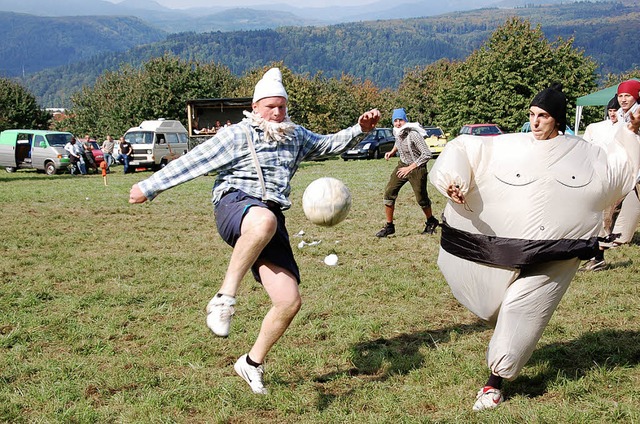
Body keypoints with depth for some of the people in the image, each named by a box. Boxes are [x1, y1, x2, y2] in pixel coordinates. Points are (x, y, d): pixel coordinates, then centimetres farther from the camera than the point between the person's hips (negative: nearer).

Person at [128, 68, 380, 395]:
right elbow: (190, 163, 5)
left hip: (272, 221, 6)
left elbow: (330, 145, 32)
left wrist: (360, 129, 14)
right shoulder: (237, 135, 4)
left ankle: (252, 363, 15)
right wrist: (149, 187, 5)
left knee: (289, 302, -6)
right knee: (264, 220, -46)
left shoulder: (296, 136, 23)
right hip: (236, 205, -6)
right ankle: (224, 298, -39)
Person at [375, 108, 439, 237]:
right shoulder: (396, 131, -4)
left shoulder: (413, 134, -26)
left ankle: (431, 222, 30)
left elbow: (427, 154, -27)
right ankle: (389, 226, 7)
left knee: (421, 199, 2)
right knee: (389, 193, -4)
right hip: (402, 164, 6)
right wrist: (392, 152, 3)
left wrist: (410, 168, -24)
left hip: (417, 167, -6)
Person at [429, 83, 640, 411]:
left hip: (553, 257, -1)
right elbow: (463, 148, 1)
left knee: (521, 313, -3)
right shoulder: (505, 146, 1)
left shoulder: (583, 153, 6)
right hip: (507, 250, 1)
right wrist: (452, 180, -16)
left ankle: (495, 381, 9)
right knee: (503, 309, 8)